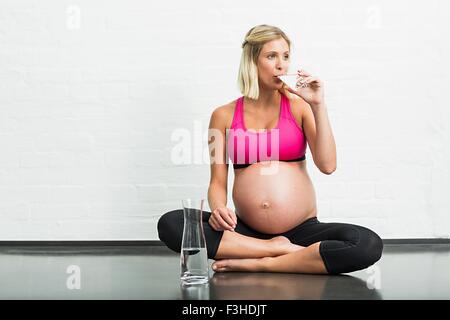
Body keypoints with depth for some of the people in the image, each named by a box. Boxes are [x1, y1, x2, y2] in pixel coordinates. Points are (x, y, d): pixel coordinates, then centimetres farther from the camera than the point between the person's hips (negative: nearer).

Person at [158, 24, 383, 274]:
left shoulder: (298, 106, 5)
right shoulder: (224, 115, 6)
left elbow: (328, 166, -5)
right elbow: (218, 182, 5)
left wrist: (318, 105, -9)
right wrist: (217, 207, -17)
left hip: (302, 230, 0)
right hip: (246, 230, 1)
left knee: (369, 245, -28)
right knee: (170, 224, -23)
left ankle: (258, 264, -17)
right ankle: (284, 250, -18)